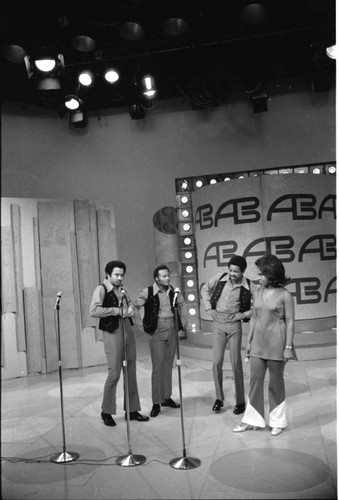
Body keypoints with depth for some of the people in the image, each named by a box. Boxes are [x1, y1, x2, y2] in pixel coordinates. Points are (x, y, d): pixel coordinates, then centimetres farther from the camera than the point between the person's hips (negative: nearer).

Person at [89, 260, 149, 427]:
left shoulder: (121, 289, 12)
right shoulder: (101, 289, -10)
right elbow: (93, 311, -23)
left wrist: (130, 308, 3)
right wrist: (116, 310, -20)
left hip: (128, 331, 7)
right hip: (112, 333, -7)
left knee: (131, 372, 11)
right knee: (114, 374, -5)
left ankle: (132, 410, 22)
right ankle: (106, 411, 14)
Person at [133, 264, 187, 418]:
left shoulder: (173, 292, 4)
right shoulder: (148, 292, -12)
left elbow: (182, 305, 21)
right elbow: (135, 306, -11)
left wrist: (183, 321, 14)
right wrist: (141, 324, -11)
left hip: (172, 332, 5)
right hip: (156, 333, -5)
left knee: (168, 365, 11)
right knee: (158, 366, -5)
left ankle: (166, 398, 22)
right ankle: (156, 403, 2)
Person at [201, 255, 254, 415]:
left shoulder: (248, 287, -11)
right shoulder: (220, 278, -4)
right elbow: (205, 289, 13)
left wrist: (243, 315, -10)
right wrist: (209, 308, 6)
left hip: (234, 325, -2)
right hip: (218, 324, 2)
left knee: (236, 363, 1)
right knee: (216, 362, 1)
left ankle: (240, 401, 13)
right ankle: (219, 398, 16)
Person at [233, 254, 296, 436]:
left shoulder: (284, 295, -9)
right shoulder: (257, 291, 6)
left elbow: (290, 322, -9)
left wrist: (288, 347, -12)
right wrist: (249, 341, 11)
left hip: (276, 342, -5)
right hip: (258, 342, 5)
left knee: (276, 382, 7)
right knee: (255, 379, 6)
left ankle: (277, 422, 22)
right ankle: (251, 420, 16)